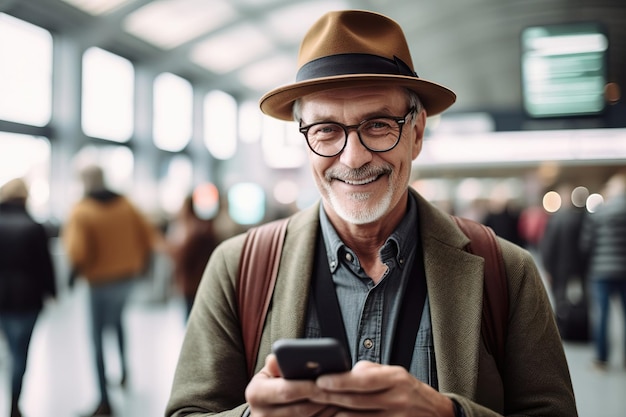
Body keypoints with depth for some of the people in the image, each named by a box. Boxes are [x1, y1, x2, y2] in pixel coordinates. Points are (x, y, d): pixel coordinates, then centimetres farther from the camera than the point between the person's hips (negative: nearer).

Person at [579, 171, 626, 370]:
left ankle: (602, 357, 8)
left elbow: (585, 243, -4)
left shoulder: (597, 213, -6)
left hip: (601, 270, -1)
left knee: (600, 314, 4)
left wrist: (591, 263, 13)